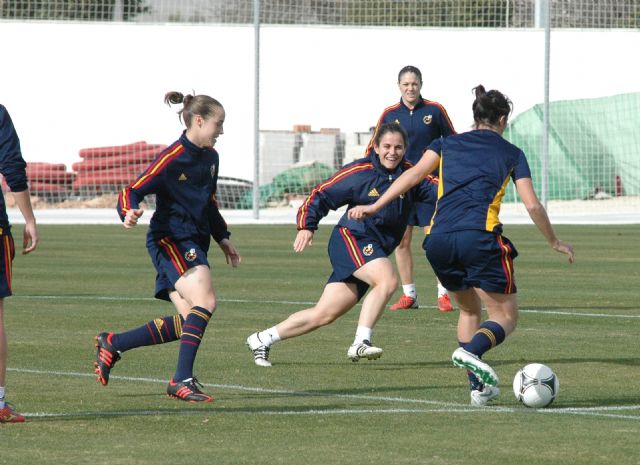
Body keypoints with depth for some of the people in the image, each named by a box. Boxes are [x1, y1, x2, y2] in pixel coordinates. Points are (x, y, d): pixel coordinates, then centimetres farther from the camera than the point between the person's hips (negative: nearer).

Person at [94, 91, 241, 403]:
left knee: (189, 321, 3)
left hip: (194, 244, 9)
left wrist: (223, 239, 26)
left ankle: (112, 344, 16)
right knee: (205, 301, -26)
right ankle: (183, 379, -23)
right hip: (169, 240, -9)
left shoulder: (210, 158, 13)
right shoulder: (172, 158, -13)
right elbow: (132, 191, -15)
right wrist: (129, 214, -35)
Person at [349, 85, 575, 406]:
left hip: (439, 240, 4)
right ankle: (471, 351, -29)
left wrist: (374, 207, 4)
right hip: (479, 236, -4)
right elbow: (533, 205, 10)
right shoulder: (511, 154, 15)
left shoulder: (448, 144, 20)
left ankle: (478, 386, 16)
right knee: (505, 317, 4)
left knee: (469, 308, 25)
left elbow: (415, 173, 5)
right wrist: (554, 242, 23)